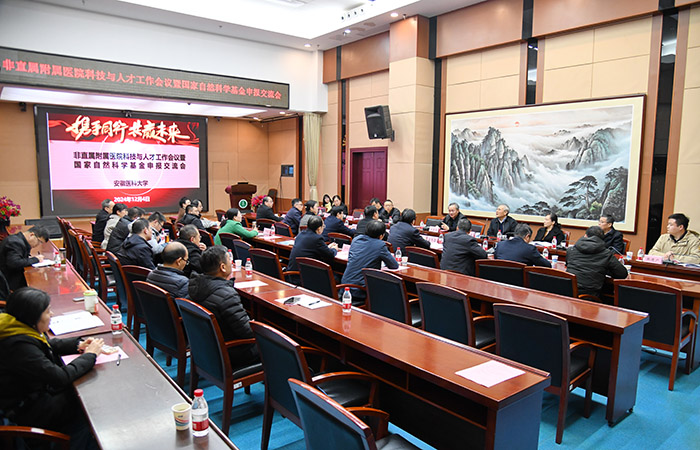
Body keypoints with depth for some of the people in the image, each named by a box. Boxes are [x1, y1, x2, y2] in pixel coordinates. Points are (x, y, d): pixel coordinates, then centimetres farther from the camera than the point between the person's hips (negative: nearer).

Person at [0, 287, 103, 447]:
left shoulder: (23, 328, -5)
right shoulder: (20, 346, -34)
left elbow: (49, 345, 16)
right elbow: (61, 377, -32)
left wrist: (78, 345, 0)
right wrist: (90, 355, -19)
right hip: (27, 409, -9)